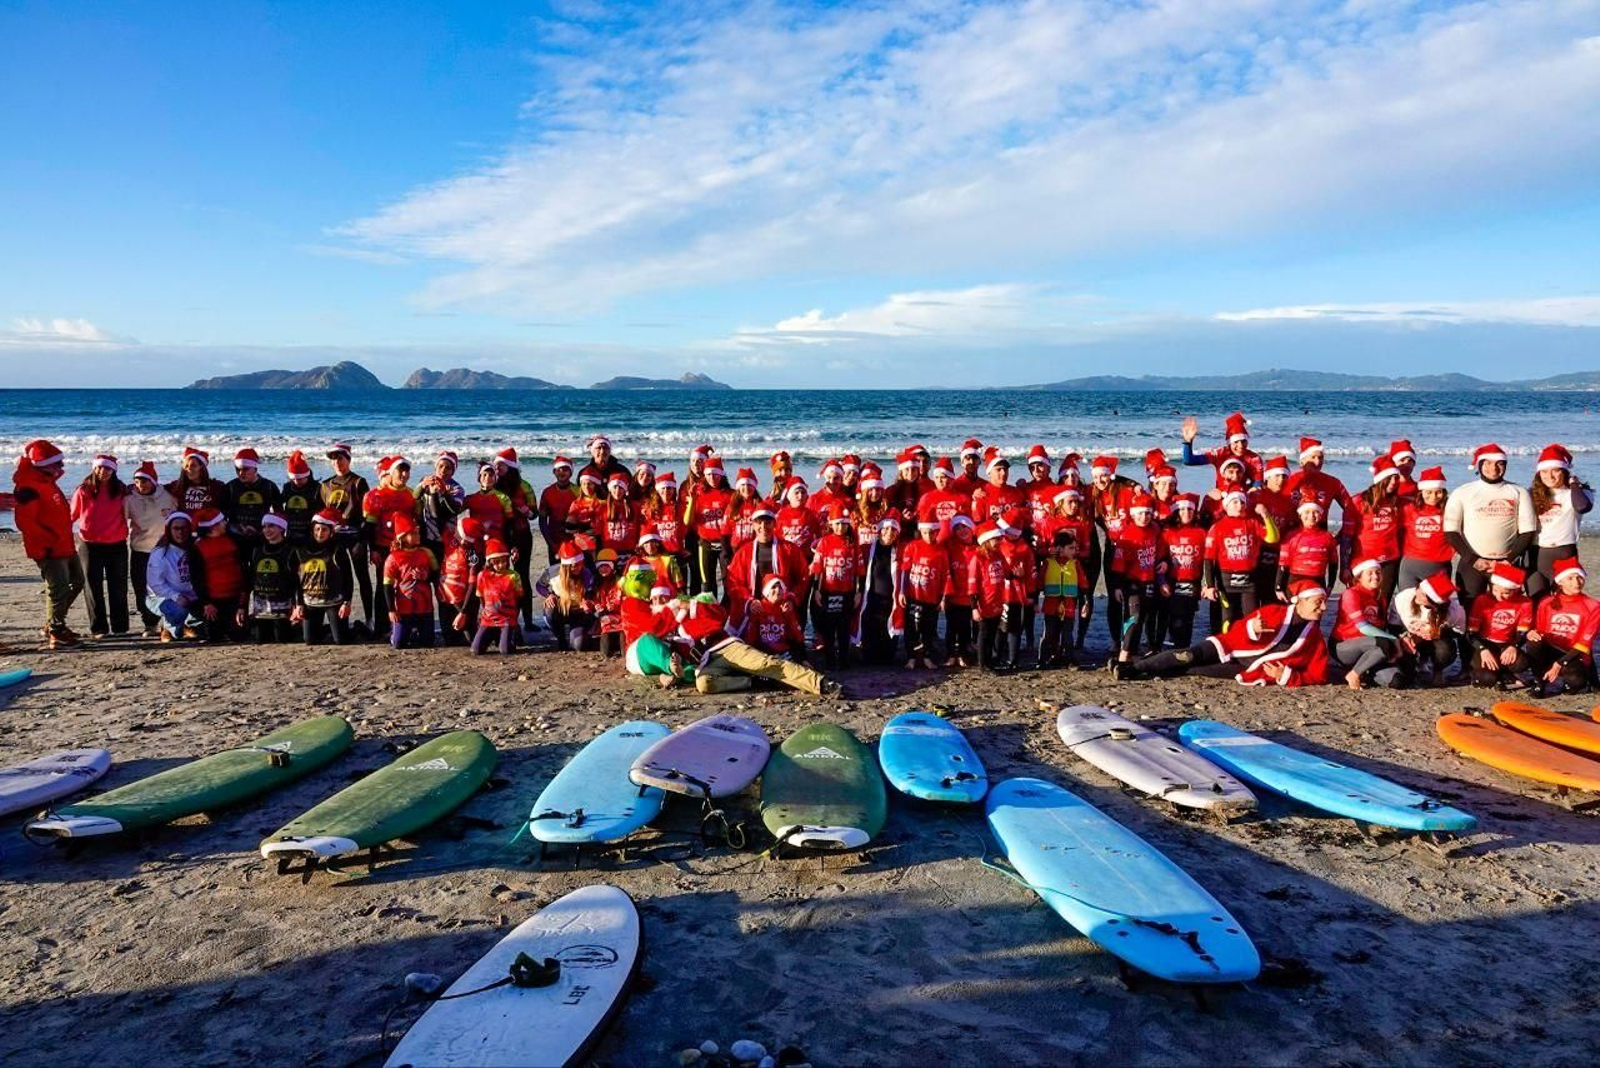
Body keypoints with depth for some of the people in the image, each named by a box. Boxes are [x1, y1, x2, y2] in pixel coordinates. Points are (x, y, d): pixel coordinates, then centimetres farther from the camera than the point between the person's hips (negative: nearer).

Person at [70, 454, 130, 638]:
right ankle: (98, 628, 12)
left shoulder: (121, 490, 2)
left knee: (118, 588, 8)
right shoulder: (84, 491, -2)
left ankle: (120, 628, 17)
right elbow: (72, 515, 3)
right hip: (90, 545, -1)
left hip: (117, 546, 1)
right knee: (93, 588, 5)